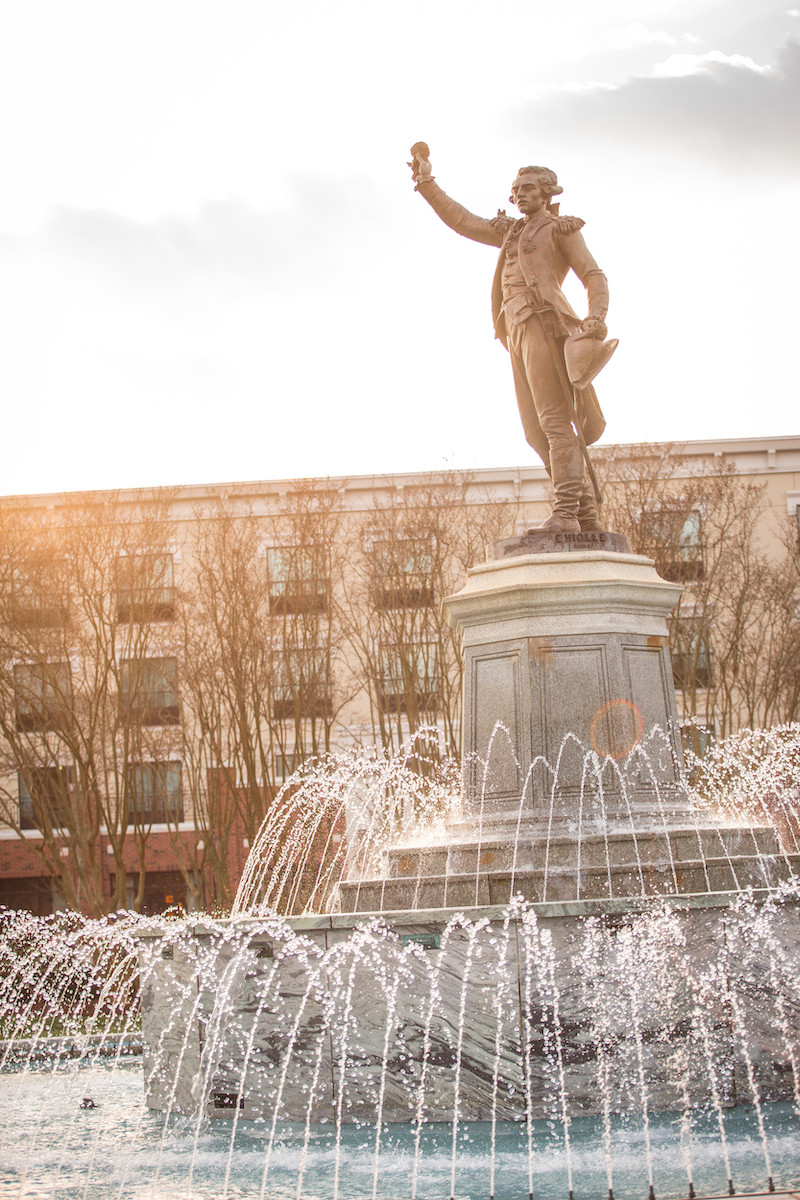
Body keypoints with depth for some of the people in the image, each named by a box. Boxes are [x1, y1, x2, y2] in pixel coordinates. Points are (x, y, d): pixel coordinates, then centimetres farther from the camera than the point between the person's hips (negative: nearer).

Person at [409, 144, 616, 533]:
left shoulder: (562, 229, 8)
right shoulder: (511, 231, 29)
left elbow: (594, 277, -2)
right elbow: (461, 221, 33)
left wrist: (596, 317, -19)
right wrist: (427, 183, 29)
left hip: (543, 323, -8)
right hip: (518, 333, 8)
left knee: (554, 420, -18)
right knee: (539, 432, 1)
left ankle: (565, 513, -26)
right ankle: (586, 515, 1)